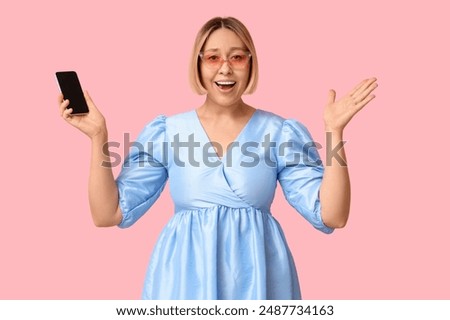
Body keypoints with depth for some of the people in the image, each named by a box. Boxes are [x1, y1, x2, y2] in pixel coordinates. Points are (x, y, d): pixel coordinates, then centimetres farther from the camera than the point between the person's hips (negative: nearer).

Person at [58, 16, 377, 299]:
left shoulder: (281, 132, -2)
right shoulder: (166, 131, 0)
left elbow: (332, 216, -9)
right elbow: (109, 214, -2)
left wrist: (335, 131, -15)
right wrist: (99, 138, -11)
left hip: (258, 277, 0)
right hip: (184, 278, 1)